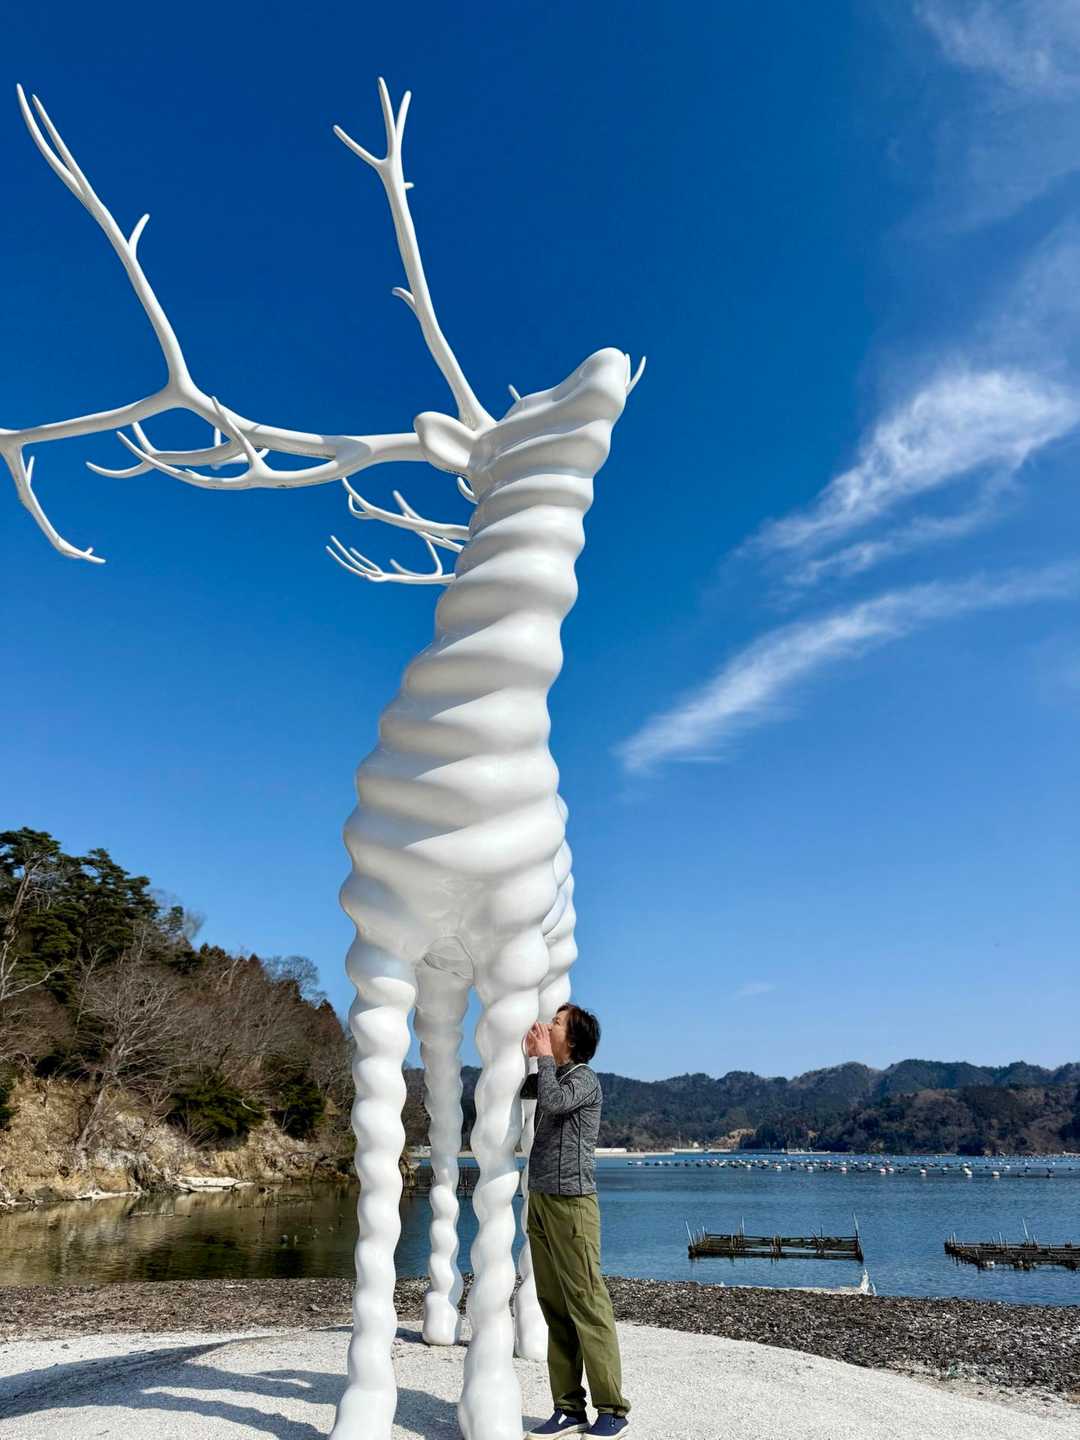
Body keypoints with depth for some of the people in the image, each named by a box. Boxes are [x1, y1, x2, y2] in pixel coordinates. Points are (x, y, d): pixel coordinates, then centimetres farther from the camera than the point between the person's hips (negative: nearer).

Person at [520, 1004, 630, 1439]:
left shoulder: (584, 1079, -8)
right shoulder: (553, 1077, 16)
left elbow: (554, 1102, -26)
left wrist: (544, 1058, -11)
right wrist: (524, 1054, 9)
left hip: (571, 1202, -8)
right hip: (540, 1201, 8)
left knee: (587, 1306, -4)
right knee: (555, 1309, 8)